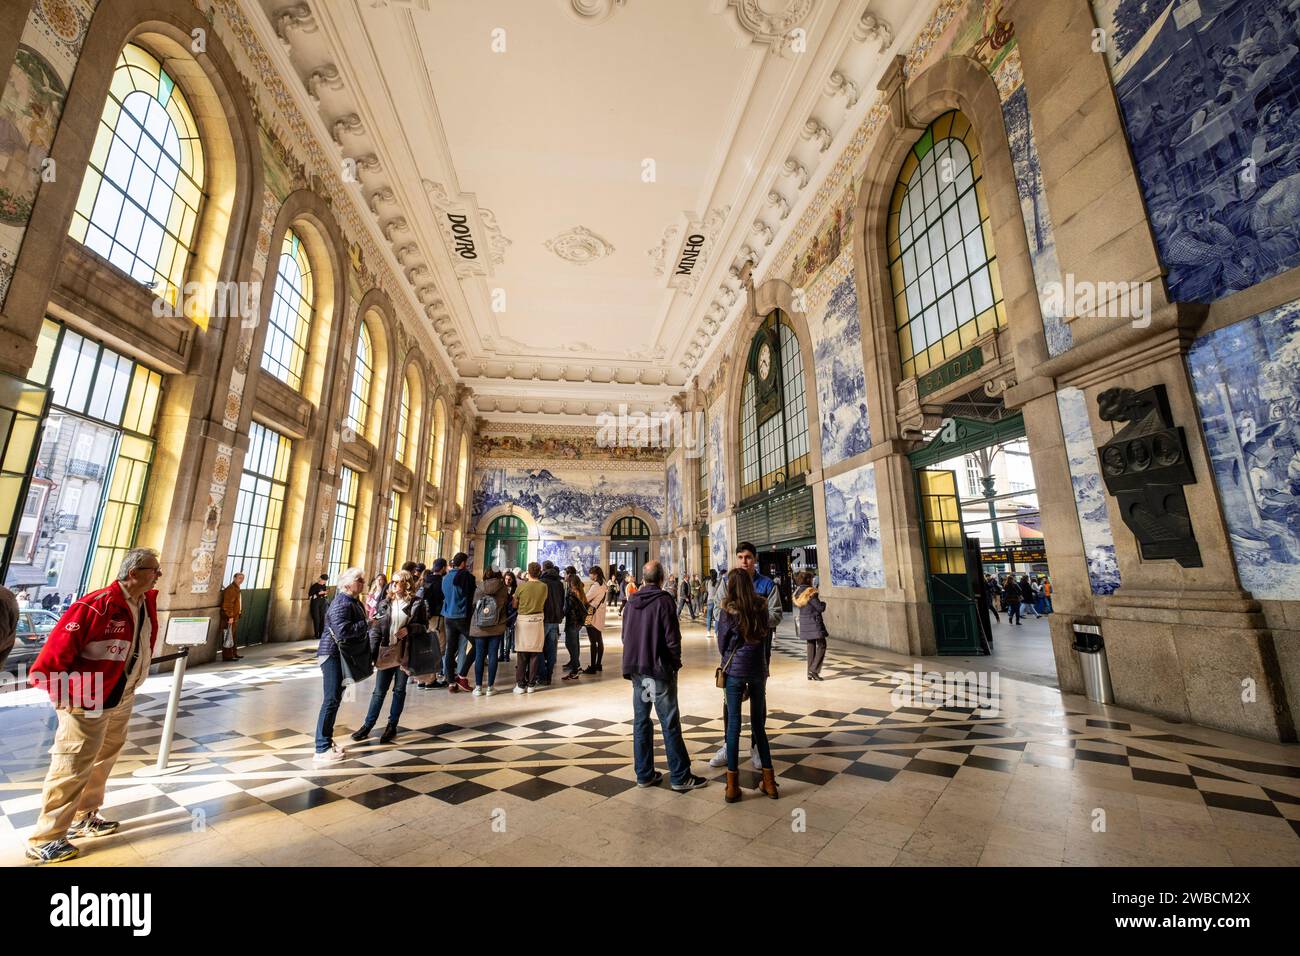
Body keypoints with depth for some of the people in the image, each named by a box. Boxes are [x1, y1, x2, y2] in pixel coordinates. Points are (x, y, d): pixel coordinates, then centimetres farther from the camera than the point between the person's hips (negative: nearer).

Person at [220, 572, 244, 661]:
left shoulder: (236, 589, 17)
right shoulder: (230, 589, -16)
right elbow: (227, 604, -21)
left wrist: (240, 613, 20)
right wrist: (230, 616, -23)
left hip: (234, 617, 10)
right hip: (229, 618, -10)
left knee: (232, 636, 17)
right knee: (228, 636, -5)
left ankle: (233, 653, 26)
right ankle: (227, 656, -1)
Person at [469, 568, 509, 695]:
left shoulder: (479, 588, -3)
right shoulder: (503, 589, -6)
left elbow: (473, 605, 6)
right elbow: (507, 603, 4)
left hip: (479, 627, 1)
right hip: (497, 627, -1)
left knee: (479, 656, 9)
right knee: (493, 655, 5)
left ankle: (478, 687, 13)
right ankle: (490, 687, 9)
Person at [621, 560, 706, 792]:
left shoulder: (631, 602, 5)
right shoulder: (663, 600, -13)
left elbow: (625, 636, 11)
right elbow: (672, 637, -15)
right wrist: (676, 661, -1)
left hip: (636, 670, 6)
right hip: (659, 669, -6)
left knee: (641, 721, 12)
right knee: (670, 723, 2)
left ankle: (644, 774, 20)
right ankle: (680, 777, 9)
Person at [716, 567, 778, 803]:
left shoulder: (728, 610, -12)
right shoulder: (761, 607, -3)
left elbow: (722, 643, -3)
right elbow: (764, 635, 7)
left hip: (734, 670, -3)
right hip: (758, 669, 3)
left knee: (733, 724, 5)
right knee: (758, 724, 16)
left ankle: (732, 786, 10)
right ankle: (769, 781, 22)